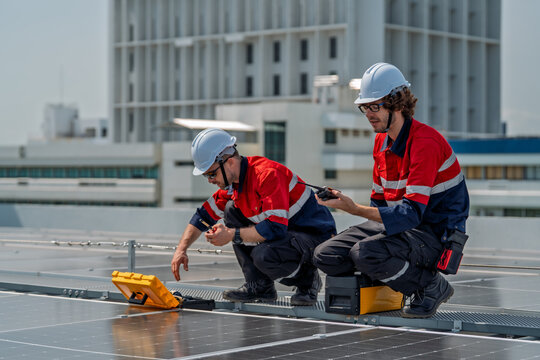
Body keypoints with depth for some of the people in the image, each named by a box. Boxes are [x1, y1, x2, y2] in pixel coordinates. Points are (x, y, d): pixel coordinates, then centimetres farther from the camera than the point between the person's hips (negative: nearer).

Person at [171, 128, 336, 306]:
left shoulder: (268, 174, -26)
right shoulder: (232, 179, 2)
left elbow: (275, 228, -33)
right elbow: (204, 215, 12)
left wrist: (231, 236, -25)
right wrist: (181, 249, 3)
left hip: (317, 237, -9)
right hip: (284, 231, 9)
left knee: (263, 255, -34)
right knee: (231, 211, 4)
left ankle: (306, 278, -1)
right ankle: (259, 286, 4)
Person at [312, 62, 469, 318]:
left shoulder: (425, 142, -22)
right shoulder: (382, 141, 9)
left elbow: (413, 212, -29)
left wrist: (356, 210, -36)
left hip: (435, 232, -8)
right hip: (399, 224, 8)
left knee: (366, 254, -33)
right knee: (325, 256, -5)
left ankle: (431, 286, -9)